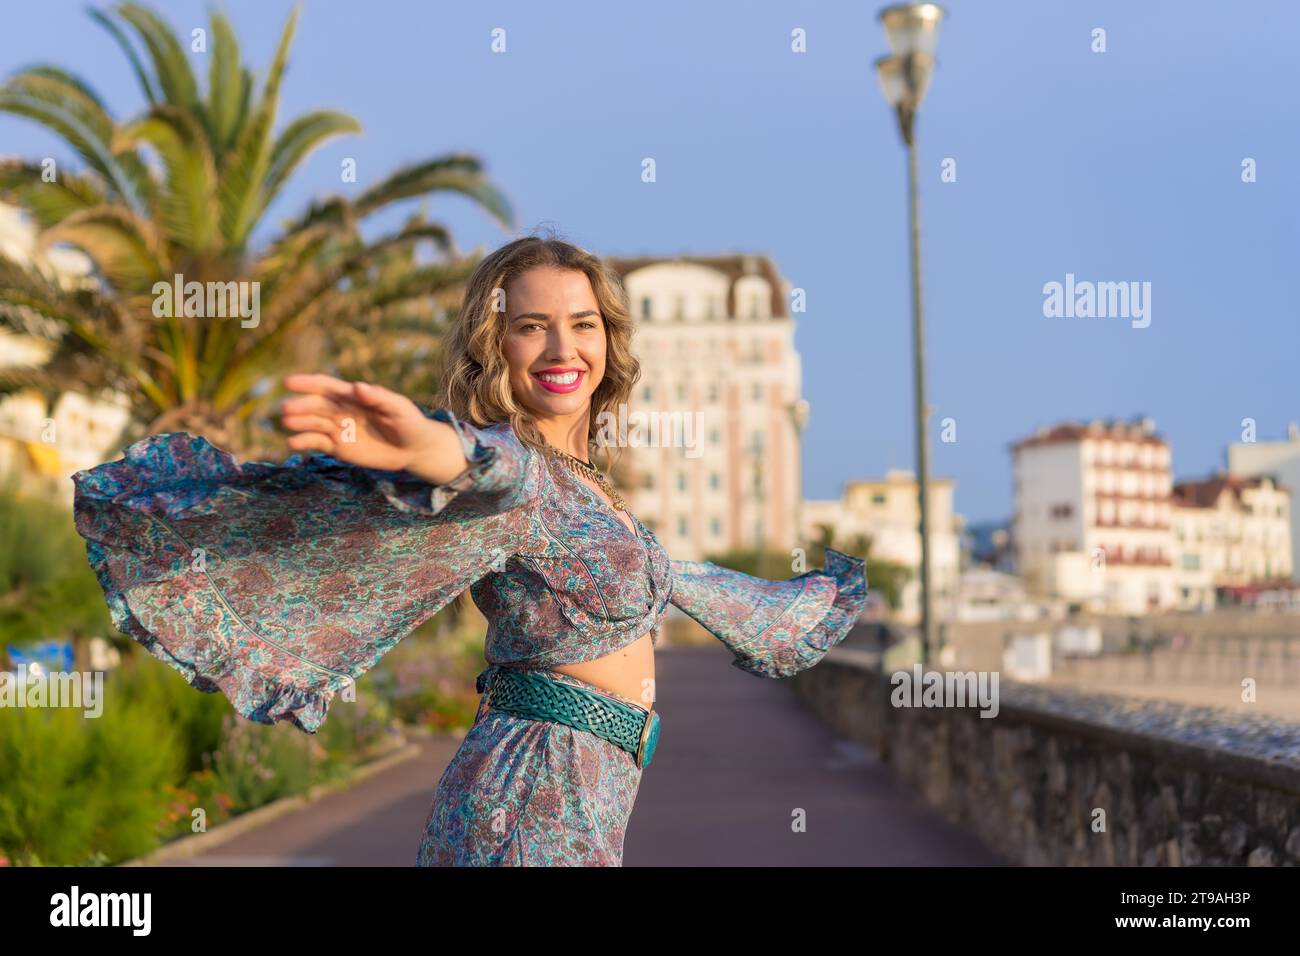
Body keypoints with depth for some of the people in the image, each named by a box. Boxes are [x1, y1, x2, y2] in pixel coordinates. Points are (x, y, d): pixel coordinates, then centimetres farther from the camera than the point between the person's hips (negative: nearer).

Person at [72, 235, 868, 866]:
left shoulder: (578, 483, 16)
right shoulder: (514, 474, -13)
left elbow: (658, 575, 33)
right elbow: (491, 469, -38)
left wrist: (802, 601, 48)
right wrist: (430, 446, -62)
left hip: (585, 801, 9)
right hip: (538, 801, -9)